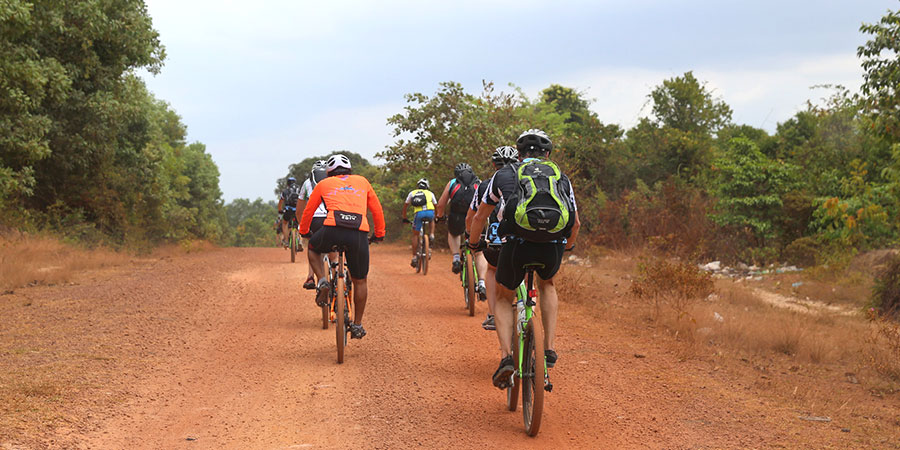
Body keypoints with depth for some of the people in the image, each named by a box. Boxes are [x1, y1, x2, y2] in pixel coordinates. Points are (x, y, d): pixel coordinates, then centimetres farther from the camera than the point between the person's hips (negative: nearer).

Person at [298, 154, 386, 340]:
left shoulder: (324, 184, 23)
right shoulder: (362, 181, 26)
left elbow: (308, 211, 30)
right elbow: (377, 210, 28)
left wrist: (304, 232, 47)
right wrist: (379, 234, 40)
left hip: (332, 230, -1)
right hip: (360, 234, 1)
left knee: (313, 248, 33)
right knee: (360, 281, 18)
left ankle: (322, 282, 10)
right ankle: (357, 325, 23)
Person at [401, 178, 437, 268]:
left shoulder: (412, 193, 29)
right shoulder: (430, 193, 29)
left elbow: (405, 205, 34)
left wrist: (404, 218, 45)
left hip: (419, 213, -1)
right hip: (430, 212, 1)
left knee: (415, 235, 14)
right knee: (432, 221, 39)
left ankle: (414, 258, 12)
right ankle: (432, 235, 15)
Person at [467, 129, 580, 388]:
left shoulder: (504, 175, 23)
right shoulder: (562, 179, 26)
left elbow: (480, 217, 32)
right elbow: (576, 223, 37)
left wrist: (473, 243, 51)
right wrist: (569, 244, 58)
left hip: (517, 244, -1)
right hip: (553, 247, 1)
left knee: (503, 298, 25)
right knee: (547, 285, 35)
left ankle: (506, 356, 4)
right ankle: (549, 349, 24)